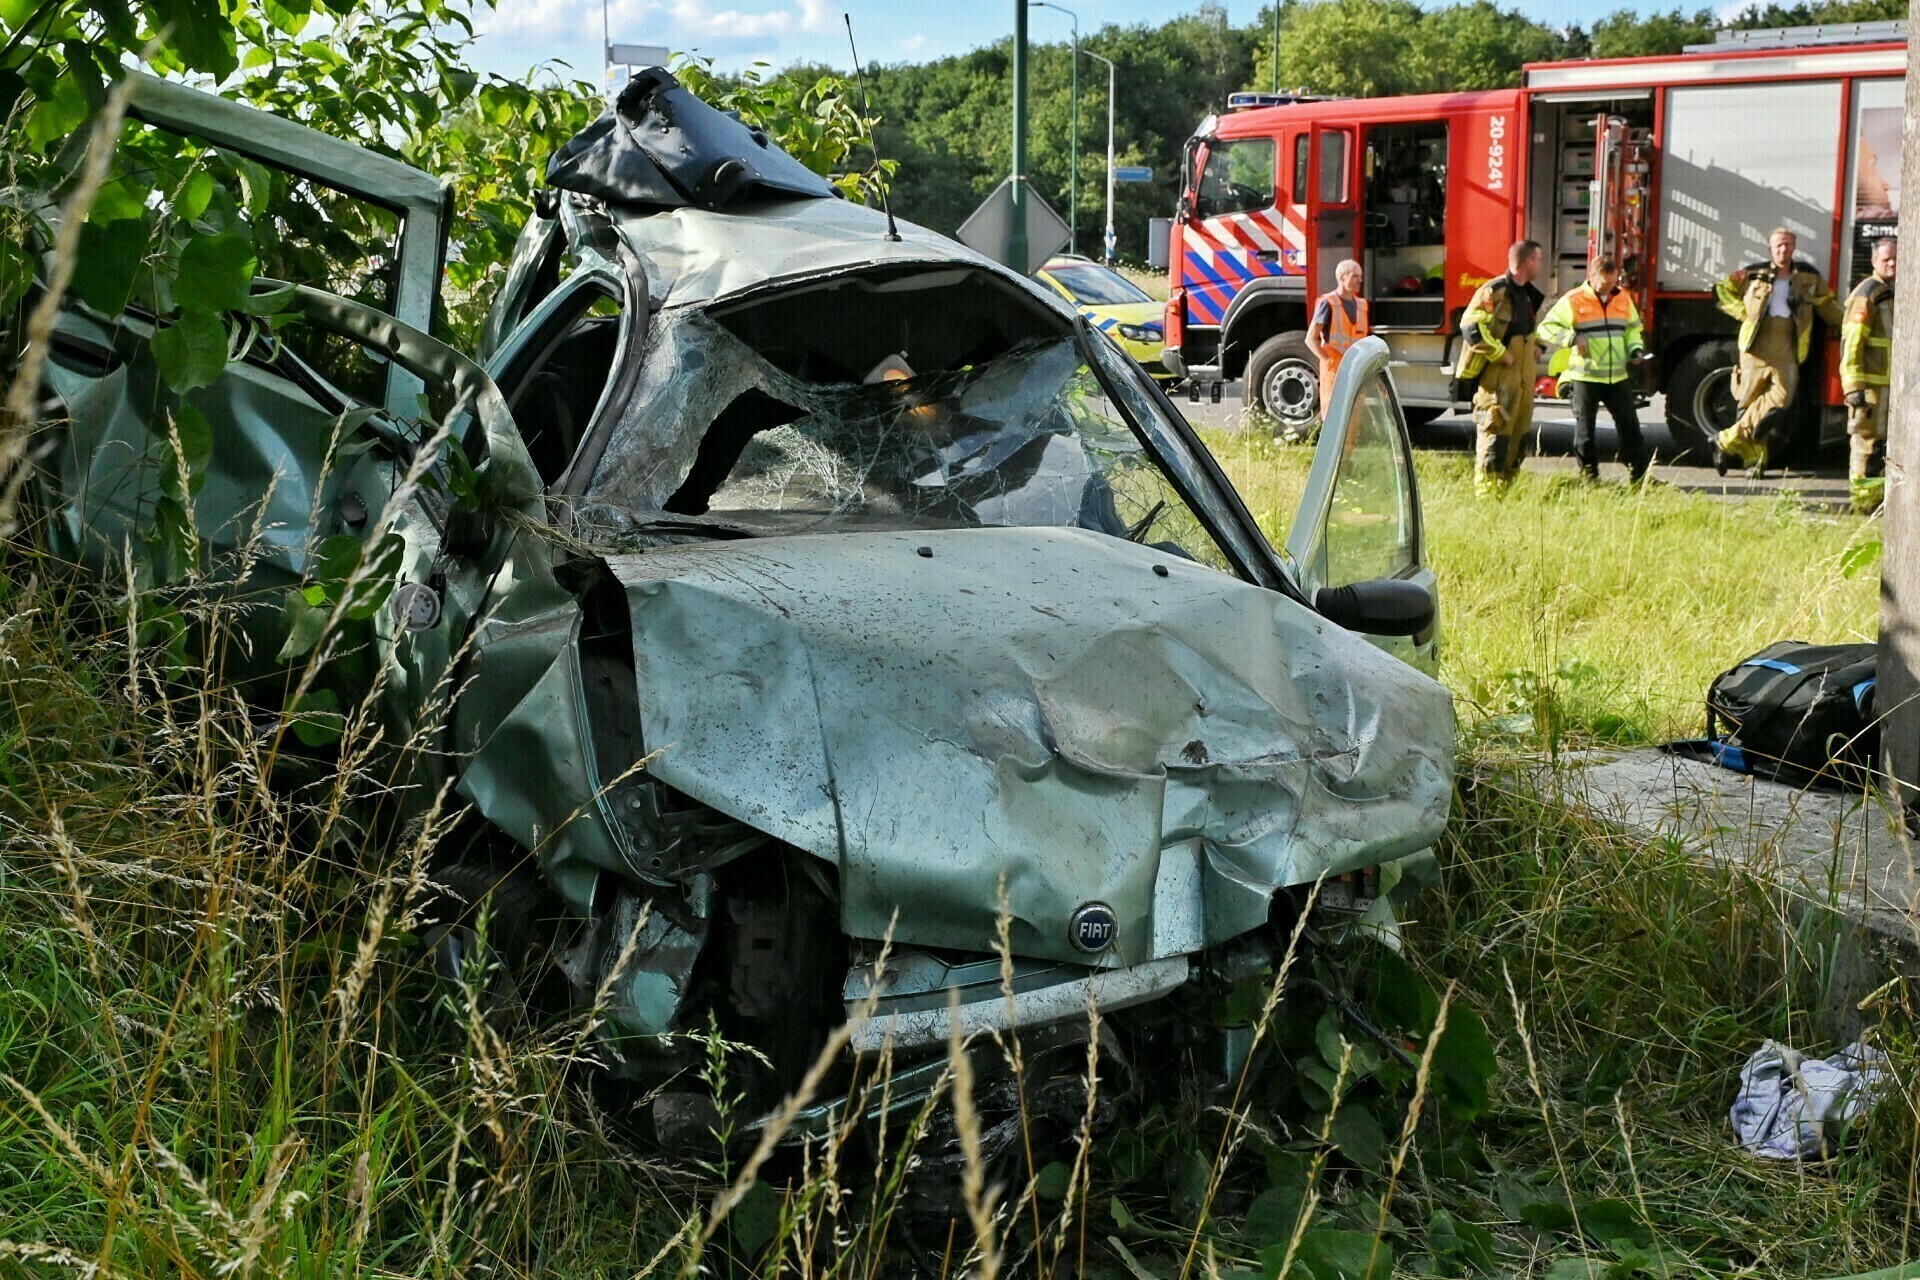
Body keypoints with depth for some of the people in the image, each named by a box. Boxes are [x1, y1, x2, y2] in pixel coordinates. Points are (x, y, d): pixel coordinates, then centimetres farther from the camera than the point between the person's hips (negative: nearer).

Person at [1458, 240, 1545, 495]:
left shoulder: (1527, 294, 17)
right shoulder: (1494, 291, -13)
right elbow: (1471, 327, -22)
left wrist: (1533, 348, 17)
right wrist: (1500, 354, -20)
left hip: (1523, 377, 9)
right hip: (1499, 379, -9)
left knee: (1519, 433, 13)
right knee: (1495, 431, -9)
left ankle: (1508, 485, 22)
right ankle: (1486, 489, -7)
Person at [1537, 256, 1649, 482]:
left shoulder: (1623, 299, 11)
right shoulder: (1573, 300, -6)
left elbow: (1632, 328, 24)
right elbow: (1547, 328, -8)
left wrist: (1636, 349, 5)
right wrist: (1573, 338, -21)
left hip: (1618, 376, 4)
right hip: (1585, 376, -4)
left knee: (1629, 424, 5)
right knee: (1585, 427, 2)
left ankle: (1639, 473, 11)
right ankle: (1588, 474, 13)